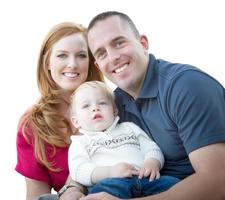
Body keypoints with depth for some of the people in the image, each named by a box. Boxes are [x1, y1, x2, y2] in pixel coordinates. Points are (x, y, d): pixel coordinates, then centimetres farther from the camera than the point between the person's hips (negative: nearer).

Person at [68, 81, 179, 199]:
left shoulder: (129, 128, 32)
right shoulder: (79, 143, 22)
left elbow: (152, 149, 22)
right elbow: (78, 171, 3)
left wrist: (152, 163, -4)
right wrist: (111, 172, -16)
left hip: (146, 179, 4)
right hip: (110, 183, -3)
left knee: (172, 184, -26)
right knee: (106, 189, -40)